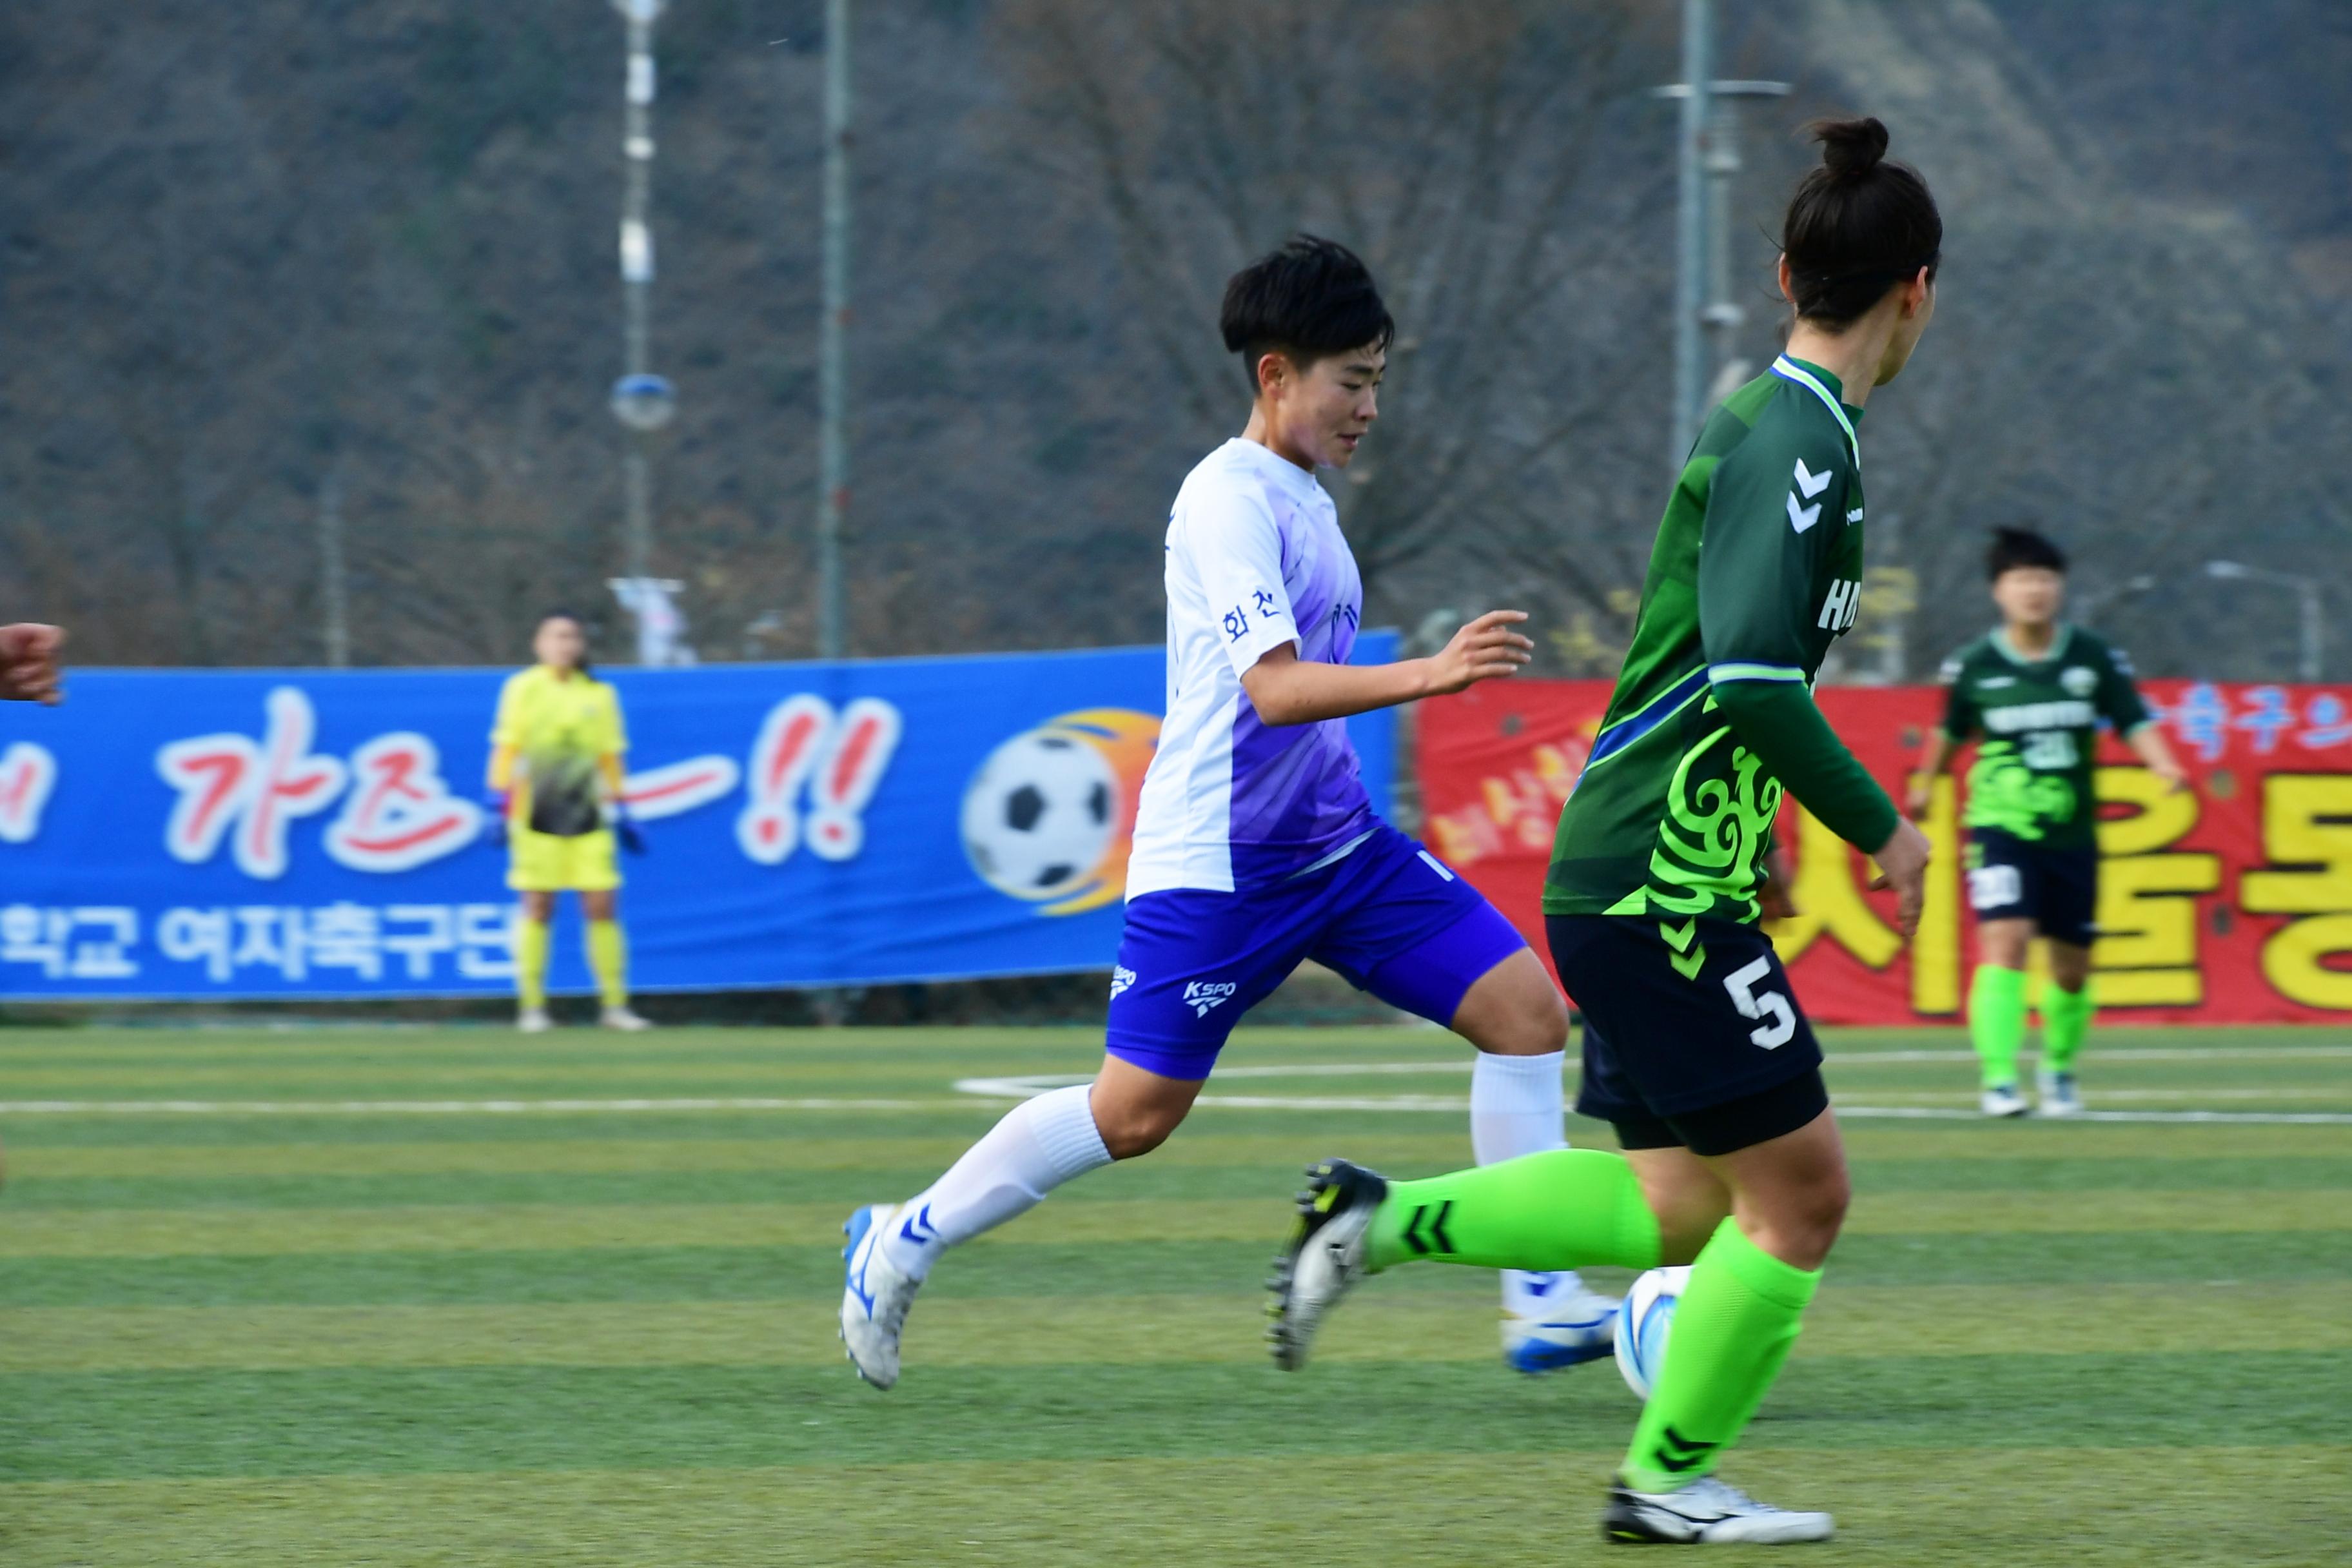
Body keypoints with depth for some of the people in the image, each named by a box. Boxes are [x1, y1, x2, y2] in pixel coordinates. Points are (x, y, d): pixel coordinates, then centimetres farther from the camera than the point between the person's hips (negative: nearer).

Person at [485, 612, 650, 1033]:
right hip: (537, 817, -2)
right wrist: (499, 804, -6)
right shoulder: (522, 688, 2)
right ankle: (532, 1006, 4)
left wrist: (619, 811, 13)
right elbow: (506, 749, 1)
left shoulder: (599, 694, 9)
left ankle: (615, 1005, 4)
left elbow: (610, 757, 14)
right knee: (537, 907, -2)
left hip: (589, 817, 2)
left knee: (602, 905, -2)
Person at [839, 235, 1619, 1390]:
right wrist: (1426, 675, -39)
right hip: (1216, 860, -9)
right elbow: (1275, 687, -27)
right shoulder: (1230, 498, -15)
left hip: (1335, 846, 9)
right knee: (1135, 1112, -4)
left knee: (1527, 1009, -4)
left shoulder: (1304, 501, 14)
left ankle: (1544, 1304, -3)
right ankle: (902, 1245, 15)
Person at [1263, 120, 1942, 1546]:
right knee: (1800, 1190, -1)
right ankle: (1670, 1479, 8)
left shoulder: (1776, 426, 14)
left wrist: (1746, 839, 25)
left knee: (1686, 1202, 12)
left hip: (1633, 879, 10)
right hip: (1661, 890, -10)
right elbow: (1753, 678, -28)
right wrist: (1880, 826, -17)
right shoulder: (1799, 442, -17)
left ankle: (1384, 1218, 10)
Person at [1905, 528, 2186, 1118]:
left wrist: (2164, 764, -20)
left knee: (2071, 966, 10)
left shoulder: (2094, 659, -2)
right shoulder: (1975, 665, -3)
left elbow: (2134, 722, -1)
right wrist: (1924, 784, 28)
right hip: (2000, 826, -2)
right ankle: (1999, 1080, -22)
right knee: (2005, 942, -21)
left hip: (2072, 834, 2)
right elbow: (1950, 730, 15)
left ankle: (2059, 1067, 36)